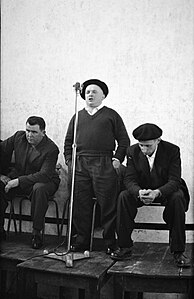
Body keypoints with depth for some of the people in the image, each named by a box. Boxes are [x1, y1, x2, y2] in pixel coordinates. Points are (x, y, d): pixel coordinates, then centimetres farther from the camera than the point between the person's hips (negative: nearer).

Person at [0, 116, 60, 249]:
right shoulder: (19, 136, -3)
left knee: (39, 189, -39)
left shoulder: (51, 149, -19)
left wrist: (19, 181, -30)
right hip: (17, 176, 5)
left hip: (43, 182, -4)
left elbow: (44, 175, -26)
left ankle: (36, 233, -26)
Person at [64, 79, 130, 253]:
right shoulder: (78, 116, 20)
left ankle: (111, 243, 9)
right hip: (80, 164, 3)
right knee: (80, 205, 5)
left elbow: (124, 140, 8)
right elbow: (68, 141, 20)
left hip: (104, 165, -3)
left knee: (108, 205, -2)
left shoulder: (111, 115, 11)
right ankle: (82, 241, 17)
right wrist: (69, 160, 8)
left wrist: (117, 159, -4)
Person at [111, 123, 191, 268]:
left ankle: (178, 251, -23)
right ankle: (125, 248, -16)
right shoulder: (133, 151, -9)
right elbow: (129, 179, -13)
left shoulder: (172, 150, -17)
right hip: (141, 191, 2)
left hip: (166, 191, -2)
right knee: (123, 196, -25)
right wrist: (139, 192, -37)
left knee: (177, 198, -34)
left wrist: (157, 192, -43)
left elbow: (174, 180, -22)